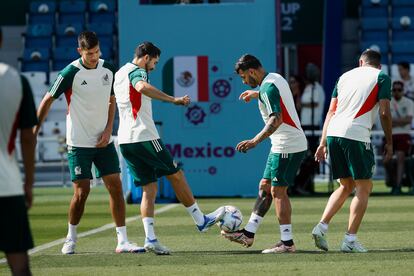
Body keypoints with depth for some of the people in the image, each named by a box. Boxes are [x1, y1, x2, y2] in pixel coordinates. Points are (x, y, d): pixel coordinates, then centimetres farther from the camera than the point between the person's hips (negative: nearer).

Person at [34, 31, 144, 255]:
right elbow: (48, 100, -5)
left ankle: (122, 241, 1)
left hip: (103, 141, 5)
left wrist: (108, 129, 1)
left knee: (116, 187, -2)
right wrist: (33, 133, -5)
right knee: (82, 192, -7)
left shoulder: (108, 69, 2)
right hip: (79, 143, -5)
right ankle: (71, 239, 14)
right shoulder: (71, 73, -13)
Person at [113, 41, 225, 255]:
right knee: (176, 175, 6)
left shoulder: (118, 74, 20)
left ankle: (150, 238, -7)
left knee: (149, 189, 7)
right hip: (144, 137, -9)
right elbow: (142, 87, -34)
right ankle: (201, 220, 16)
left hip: (125, 141, 9)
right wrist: (173, 100, -37)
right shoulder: (136, 72, -10)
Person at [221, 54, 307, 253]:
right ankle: (248, 233, 18)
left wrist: (255, 141, -34)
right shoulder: (275, 78, 12)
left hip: (287, 146, -10)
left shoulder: (268, 88, -18)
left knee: (278, 192, -6)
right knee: (265, 187, 13)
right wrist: (257, 94, 46)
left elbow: (276, 119, -29)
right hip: (280, 146, 10)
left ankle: (287, 242, -4)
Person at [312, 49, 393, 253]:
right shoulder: (381, 77, 7)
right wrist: (389, 142, 6)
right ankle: (350, 239, -3)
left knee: (346, 186, 18)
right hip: (357, 135, -6)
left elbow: (331, 111, 18)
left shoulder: (346, 76, 22)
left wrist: (323, 142, 18)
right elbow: (384, 113, -3)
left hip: (333, 133, 6)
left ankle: (322, 227, 4)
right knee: (364, 188, 5)